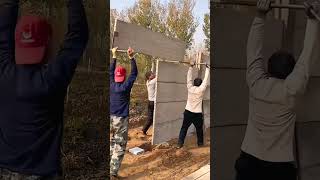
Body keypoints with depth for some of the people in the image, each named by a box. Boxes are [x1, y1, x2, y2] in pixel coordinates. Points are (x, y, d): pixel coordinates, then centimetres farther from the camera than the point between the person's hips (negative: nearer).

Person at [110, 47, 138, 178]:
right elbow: (134, 73, -6)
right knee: (119, 146, 1)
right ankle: (113, 171, 0)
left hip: (111, 118, 6)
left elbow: (111, 71, 15)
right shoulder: (126, 86, -11)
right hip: (121, 119, -5)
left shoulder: (111, 85, 1)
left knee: (111, 144, 18)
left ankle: (109, 167, 28)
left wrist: (114, 56, 20)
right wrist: (131, 57, -7)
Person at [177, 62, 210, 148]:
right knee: (199, 129, 16)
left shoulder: (190, 88, -3)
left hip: (188, 112, 2)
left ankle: (180, 143, 5)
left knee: (184, 128, 8)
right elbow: (206, 79, -2)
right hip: (198, 114, -2)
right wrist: (207, 69, 7)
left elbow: (189, 77, 4)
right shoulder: (201, 89, -9)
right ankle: (200, 143, 29)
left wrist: (191, 67, 11)